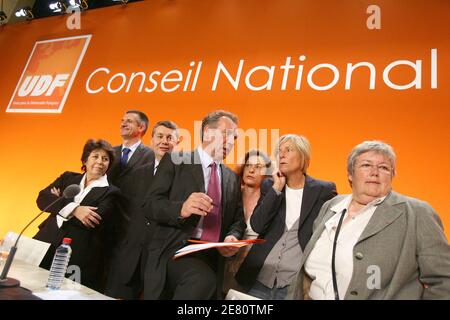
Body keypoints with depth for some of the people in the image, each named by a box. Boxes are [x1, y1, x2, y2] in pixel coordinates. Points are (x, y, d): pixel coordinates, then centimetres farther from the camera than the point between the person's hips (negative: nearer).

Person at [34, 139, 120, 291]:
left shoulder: (111, 192, -2)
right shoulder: (68, 177, 12)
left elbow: (95, 222, -15)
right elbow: (42, 198, -2)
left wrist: (60, 203, -5)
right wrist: (74, 209, -18)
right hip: (47, 245, 4)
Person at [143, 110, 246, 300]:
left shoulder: (232, 178, 17)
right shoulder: (175, 161, 2)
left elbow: (238, 219, 17)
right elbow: (151, 205, -6)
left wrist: (233, 237, -6)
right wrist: (181, 209, -26)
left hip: (213, 257, 5)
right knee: (203, 279, -32)